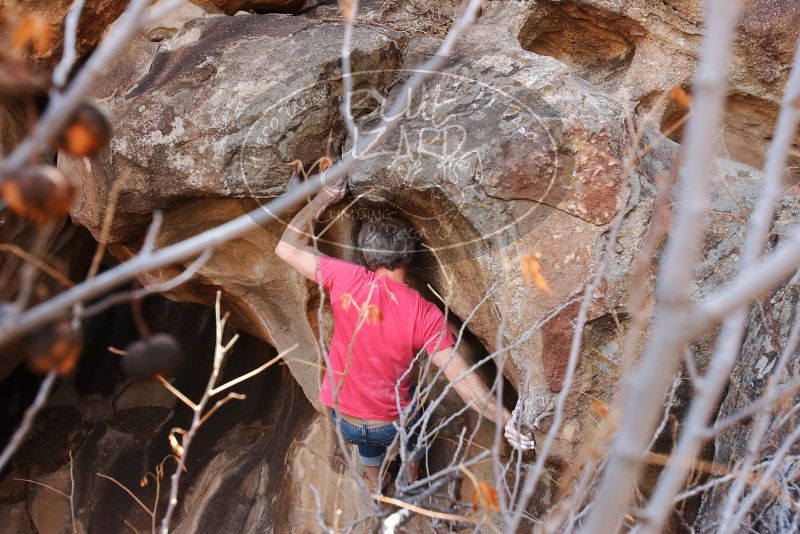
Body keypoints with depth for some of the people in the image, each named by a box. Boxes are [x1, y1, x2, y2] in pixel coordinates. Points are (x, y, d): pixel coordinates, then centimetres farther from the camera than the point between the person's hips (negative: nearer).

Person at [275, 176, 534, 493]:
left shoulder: (346, 280, -22)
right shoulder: (425, 315, -23)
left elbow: (287, 249, -12)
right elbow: (461, 378, -22)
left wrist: (322, 200, -7)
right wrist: (505, 421, -15)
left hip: (342, 417, 2)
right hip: (391, 423, -2)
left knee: (368, 442, 38)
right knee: (414, 431, 36)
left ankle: (376, 489, 61)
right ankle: (410, 485, 59)